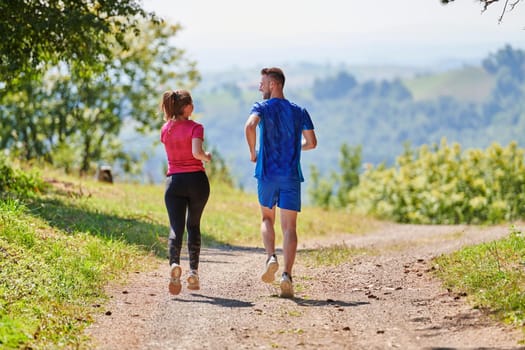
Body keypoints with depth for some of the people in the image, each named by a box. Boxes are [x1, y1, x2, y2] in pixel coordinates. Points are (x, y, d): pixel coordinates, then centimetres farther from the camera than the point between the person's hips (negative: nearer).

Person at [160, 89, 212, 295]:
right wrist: (207, 157, -1)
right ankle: (193, 271, 11)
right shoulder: (195, 127, -7)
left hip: (174, 180, 2)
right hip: (196, 179, -2)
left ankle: (174, 264, -32)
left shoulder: (165, 130, 7)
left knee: (176, 227, -6)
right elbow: (196, 152, -21)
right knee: (193, 226, 14)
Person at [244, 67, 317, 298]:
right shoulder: (299, 112, 9)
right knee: (289, 227, -1)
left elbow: (250, 126, -22)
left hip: (267, 174, -1)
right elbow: (311, 143, 6)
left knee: (267, 218, 19)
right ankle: (287, 275, -14)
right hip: (291, 175, 1)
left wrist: (253, 152, -8)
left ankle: (271, 258, -5)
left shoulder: (262, 108, -1)